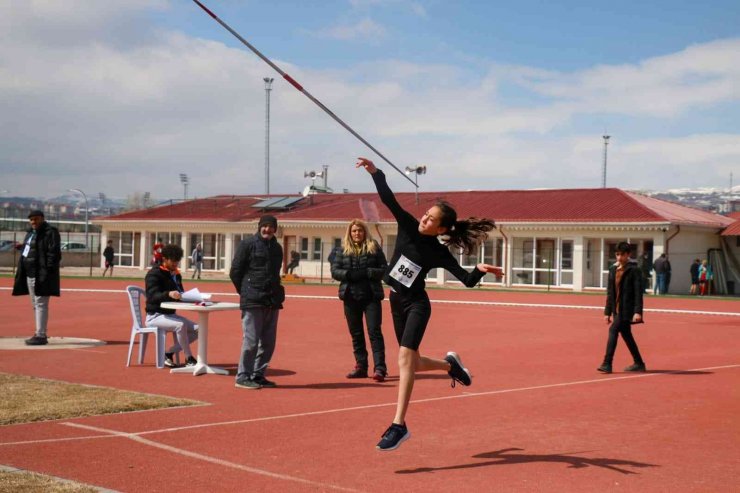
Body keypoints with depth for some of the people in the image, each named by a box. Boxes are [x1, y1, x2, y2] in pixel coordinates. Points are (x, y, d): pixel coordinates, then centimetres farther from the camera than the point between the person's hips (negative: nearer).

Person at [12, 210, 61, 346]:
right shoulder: (31, 233, 18)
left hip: (41, 275, -10)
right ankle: (40, 333, 21)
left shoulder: (50, 232, -11)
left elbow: (54, 253, -17)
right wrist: (22, 247, 11)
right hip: (30, 274, 10)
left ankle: (41, 336, -8)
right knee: (35, 305, 13)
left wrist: (47, 272, -22)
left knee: (40, 304, -9)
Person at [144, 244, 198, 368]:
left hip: (171, 314, 8)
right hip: (155, 315, -8)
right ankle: (189, 359, -19)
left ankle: (169, 353, -2)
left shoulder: (176, 275, 12)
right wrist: (168, 294, -46)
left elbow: (181, 293, 10)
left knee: (196, 329, -7)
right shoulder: (154, 274, -13)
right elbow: (152, 296, -26)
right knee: (181, 325, -32)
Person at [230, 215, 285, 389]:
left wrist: (276, 293, 11)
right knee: (251, 340, -6)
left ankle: (258, 375, 19)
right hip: (252, 301, -7)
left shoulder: (277, 248, 15)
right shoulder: (248, 244, -4)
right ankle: (243, 377, 3)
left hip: (272, 301, 7)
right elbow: (235, 272, -4)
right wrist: (246, 293, 0)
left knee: (268, 342, 9)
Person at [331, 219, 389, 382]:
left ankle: (379, 368, -11)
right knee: (356, 334, 8)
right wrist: (350, 274, -15)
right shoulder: (342, 250, 7)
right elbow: (334, 271, 2)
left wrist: (366, 272, -15)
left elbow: (384, 269, -1)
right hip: (351, 297, 3)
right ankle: (361, 367, 16)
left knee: (374, 332, -8)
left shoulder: (374, 248, 2)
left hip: (371, 296, -3)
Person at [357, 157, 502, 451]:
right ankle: (450, 364, 46)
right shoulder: (408, 227, -4)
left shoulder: (439, 252, -13)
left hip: (416, 305, -6)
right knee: (411, 364, 15)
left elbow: (467, 280, -12)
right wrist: (375, 173, -25)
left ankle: (399, 426, -24)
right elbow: (388, 199, -12)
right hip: (396, 303, 6)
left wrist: (480, 270, -33)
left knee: (405, 358, -21)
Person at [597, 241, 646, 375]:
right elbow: (610, 292, 15)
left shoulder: (634, 270, -8)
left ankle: (607, 364, -19)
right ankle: (639, 363, 27)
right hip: (617, 309, 8)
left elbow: (638, 292, -12)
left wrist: (637, 312, -19)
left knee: (613, 330, -18)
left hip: (627, 310, -8)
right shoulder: (613, 270, 12)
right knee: (626, 335, 14)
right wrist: (607, 312, 13)